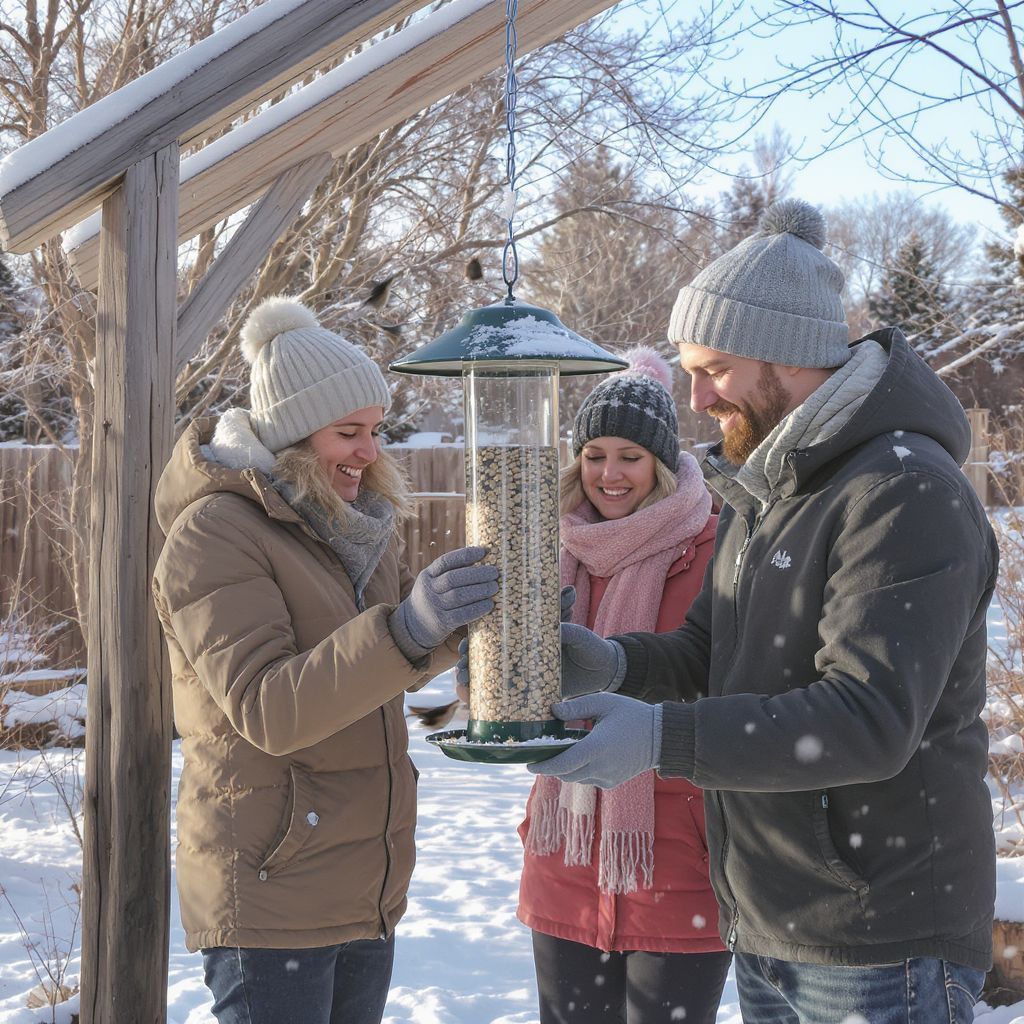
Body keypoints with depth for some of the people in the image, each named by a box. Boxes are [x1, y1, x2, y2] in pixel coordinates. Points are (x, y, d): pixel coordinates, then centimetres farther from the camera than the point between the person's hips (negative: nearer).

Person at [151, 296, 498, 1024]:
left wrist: (460, 613, -4)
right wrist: (405, 629, -38)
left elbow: (397, 665, 15)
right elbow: (267, 710, -25)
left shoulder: (354, 525, 11)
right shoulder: (216, 533, -15)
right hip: (271, 902, -8)